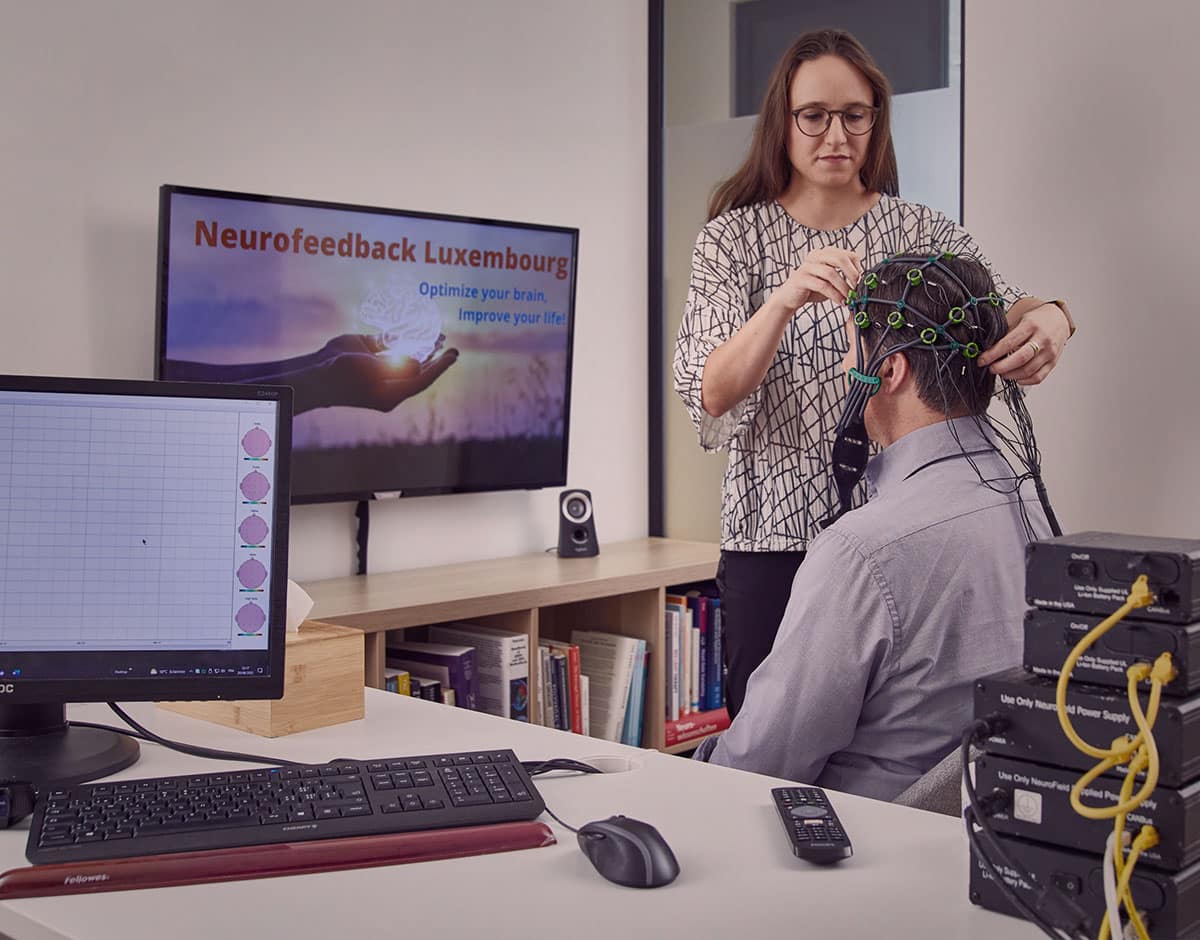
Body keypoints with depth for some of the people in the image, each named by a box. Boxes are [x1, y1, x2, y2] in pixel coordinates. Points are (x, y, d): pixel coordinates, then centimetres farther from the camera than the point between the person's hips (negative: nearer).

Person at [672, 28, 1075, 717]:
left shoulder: (922, 231, 10)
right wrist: (785, 301, -28)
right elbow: (710, 396, -11)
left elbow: (1003, 312, -6)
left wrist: (1048, 319, -30)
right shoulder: (736, 237, 3)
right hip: (776, 535, -1)